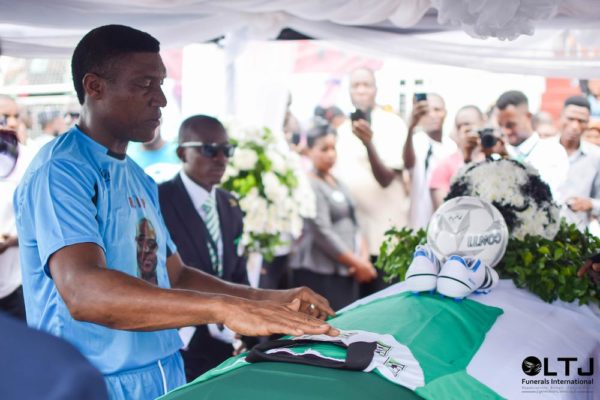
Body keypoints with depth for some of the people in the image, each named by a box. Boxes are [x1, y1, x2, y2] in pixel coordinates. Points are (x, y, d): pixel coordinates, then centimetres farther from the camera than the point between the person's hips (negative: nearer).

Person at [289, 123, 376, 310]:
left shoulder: (338, 183, 17)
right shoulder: (308, 186, -8)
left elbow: (352, 223, 17)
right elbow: (322, 233, -15)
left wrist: (363, 256, 0)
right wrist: (356, 262, -11)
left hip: (347, 271, 8)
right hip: (318, 273, -8)